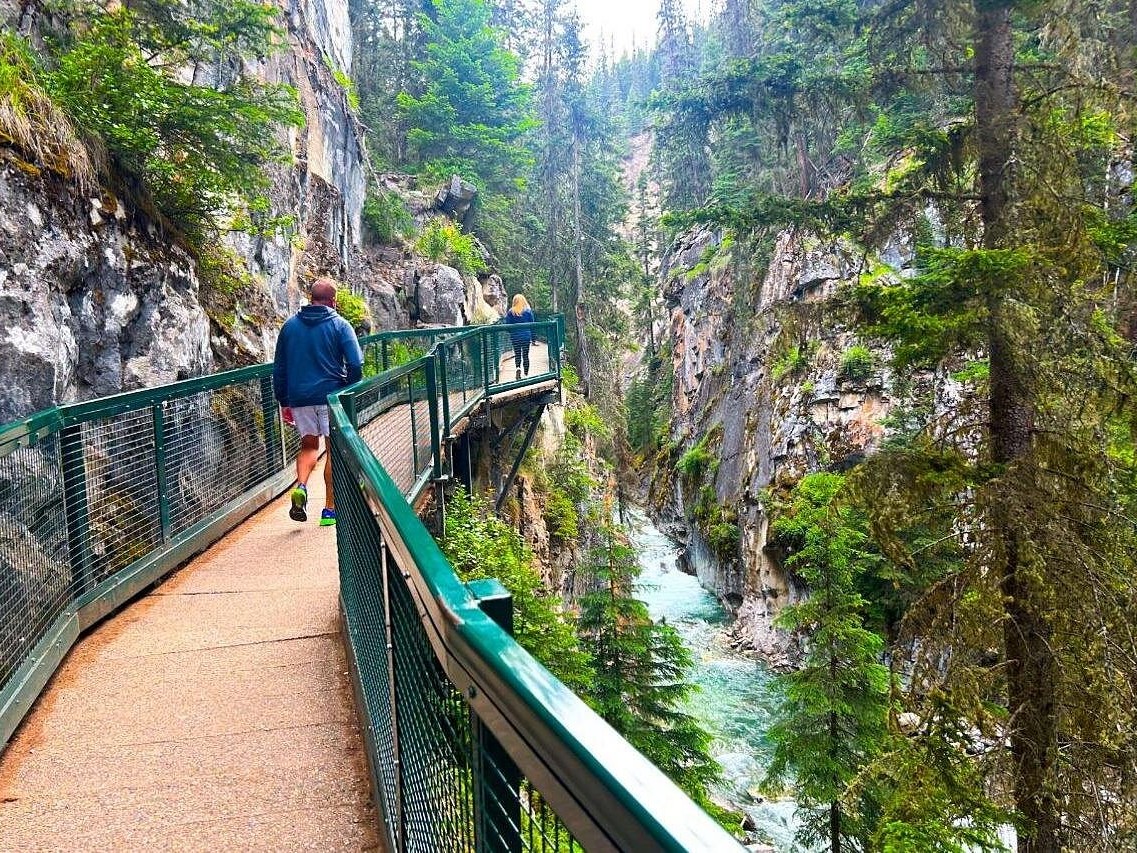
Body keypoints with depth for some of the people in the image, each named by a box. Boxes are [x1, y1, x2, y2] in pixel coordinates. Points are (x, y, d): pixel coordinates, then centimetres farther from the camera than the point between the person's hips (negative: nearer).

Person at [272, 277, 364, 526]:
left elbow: (279, 368, 11)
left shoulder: (290, 325, 10)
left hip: (299, 398, 3)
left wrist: (283, 401, 17)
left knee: (309, 444, 20)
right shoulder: (340, 325, -2)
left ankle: (300, 486, -7)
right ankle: (330, 510, 7)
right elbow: (355, 364, -10)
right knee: (335, 450, 6)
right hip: (332, 396, -3)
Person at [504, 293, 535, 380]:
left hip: (515, 337, 0)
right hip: (526, 336, 0)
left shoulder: (511, 312, -3)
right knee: (525, 355, 10)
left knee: (517, 355, 10)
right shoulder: (528, 310, -2)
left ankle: (518, 368, -17)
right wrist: (533, 338, 7)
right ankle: (526, 374, 13)